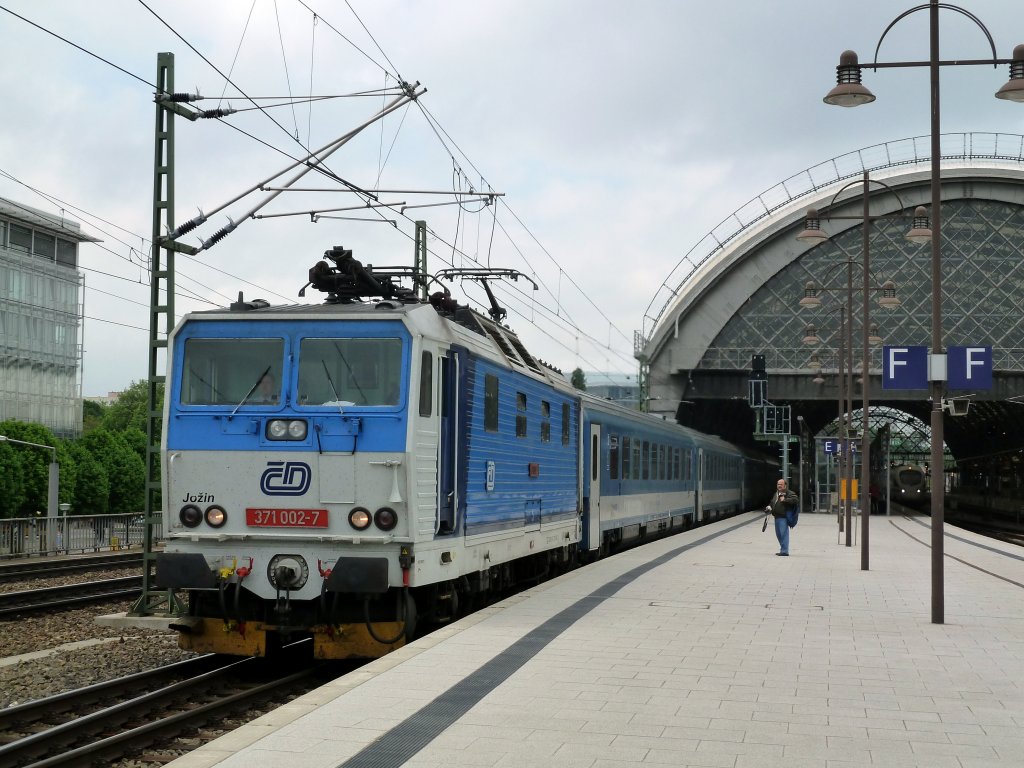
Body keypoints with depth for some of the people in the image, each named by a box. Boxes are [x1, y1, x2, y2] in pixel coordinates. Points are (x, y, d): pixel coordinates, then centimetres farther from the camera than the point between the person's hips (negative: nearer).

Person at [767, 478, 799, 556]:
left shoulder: (789, 493, -6)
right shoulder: (776, 493, 21)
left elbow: (795, 499, -22)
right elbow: (772, 502, 32)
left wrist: (785, 500, -23)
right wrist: (769, 507, 12)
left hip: (784, 517, -9)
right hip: (777, 517, 9)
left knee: (784, 534, -12)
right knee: (778, 534, 15)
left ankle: (784, 551, -11)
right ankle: (783, 550, 26)